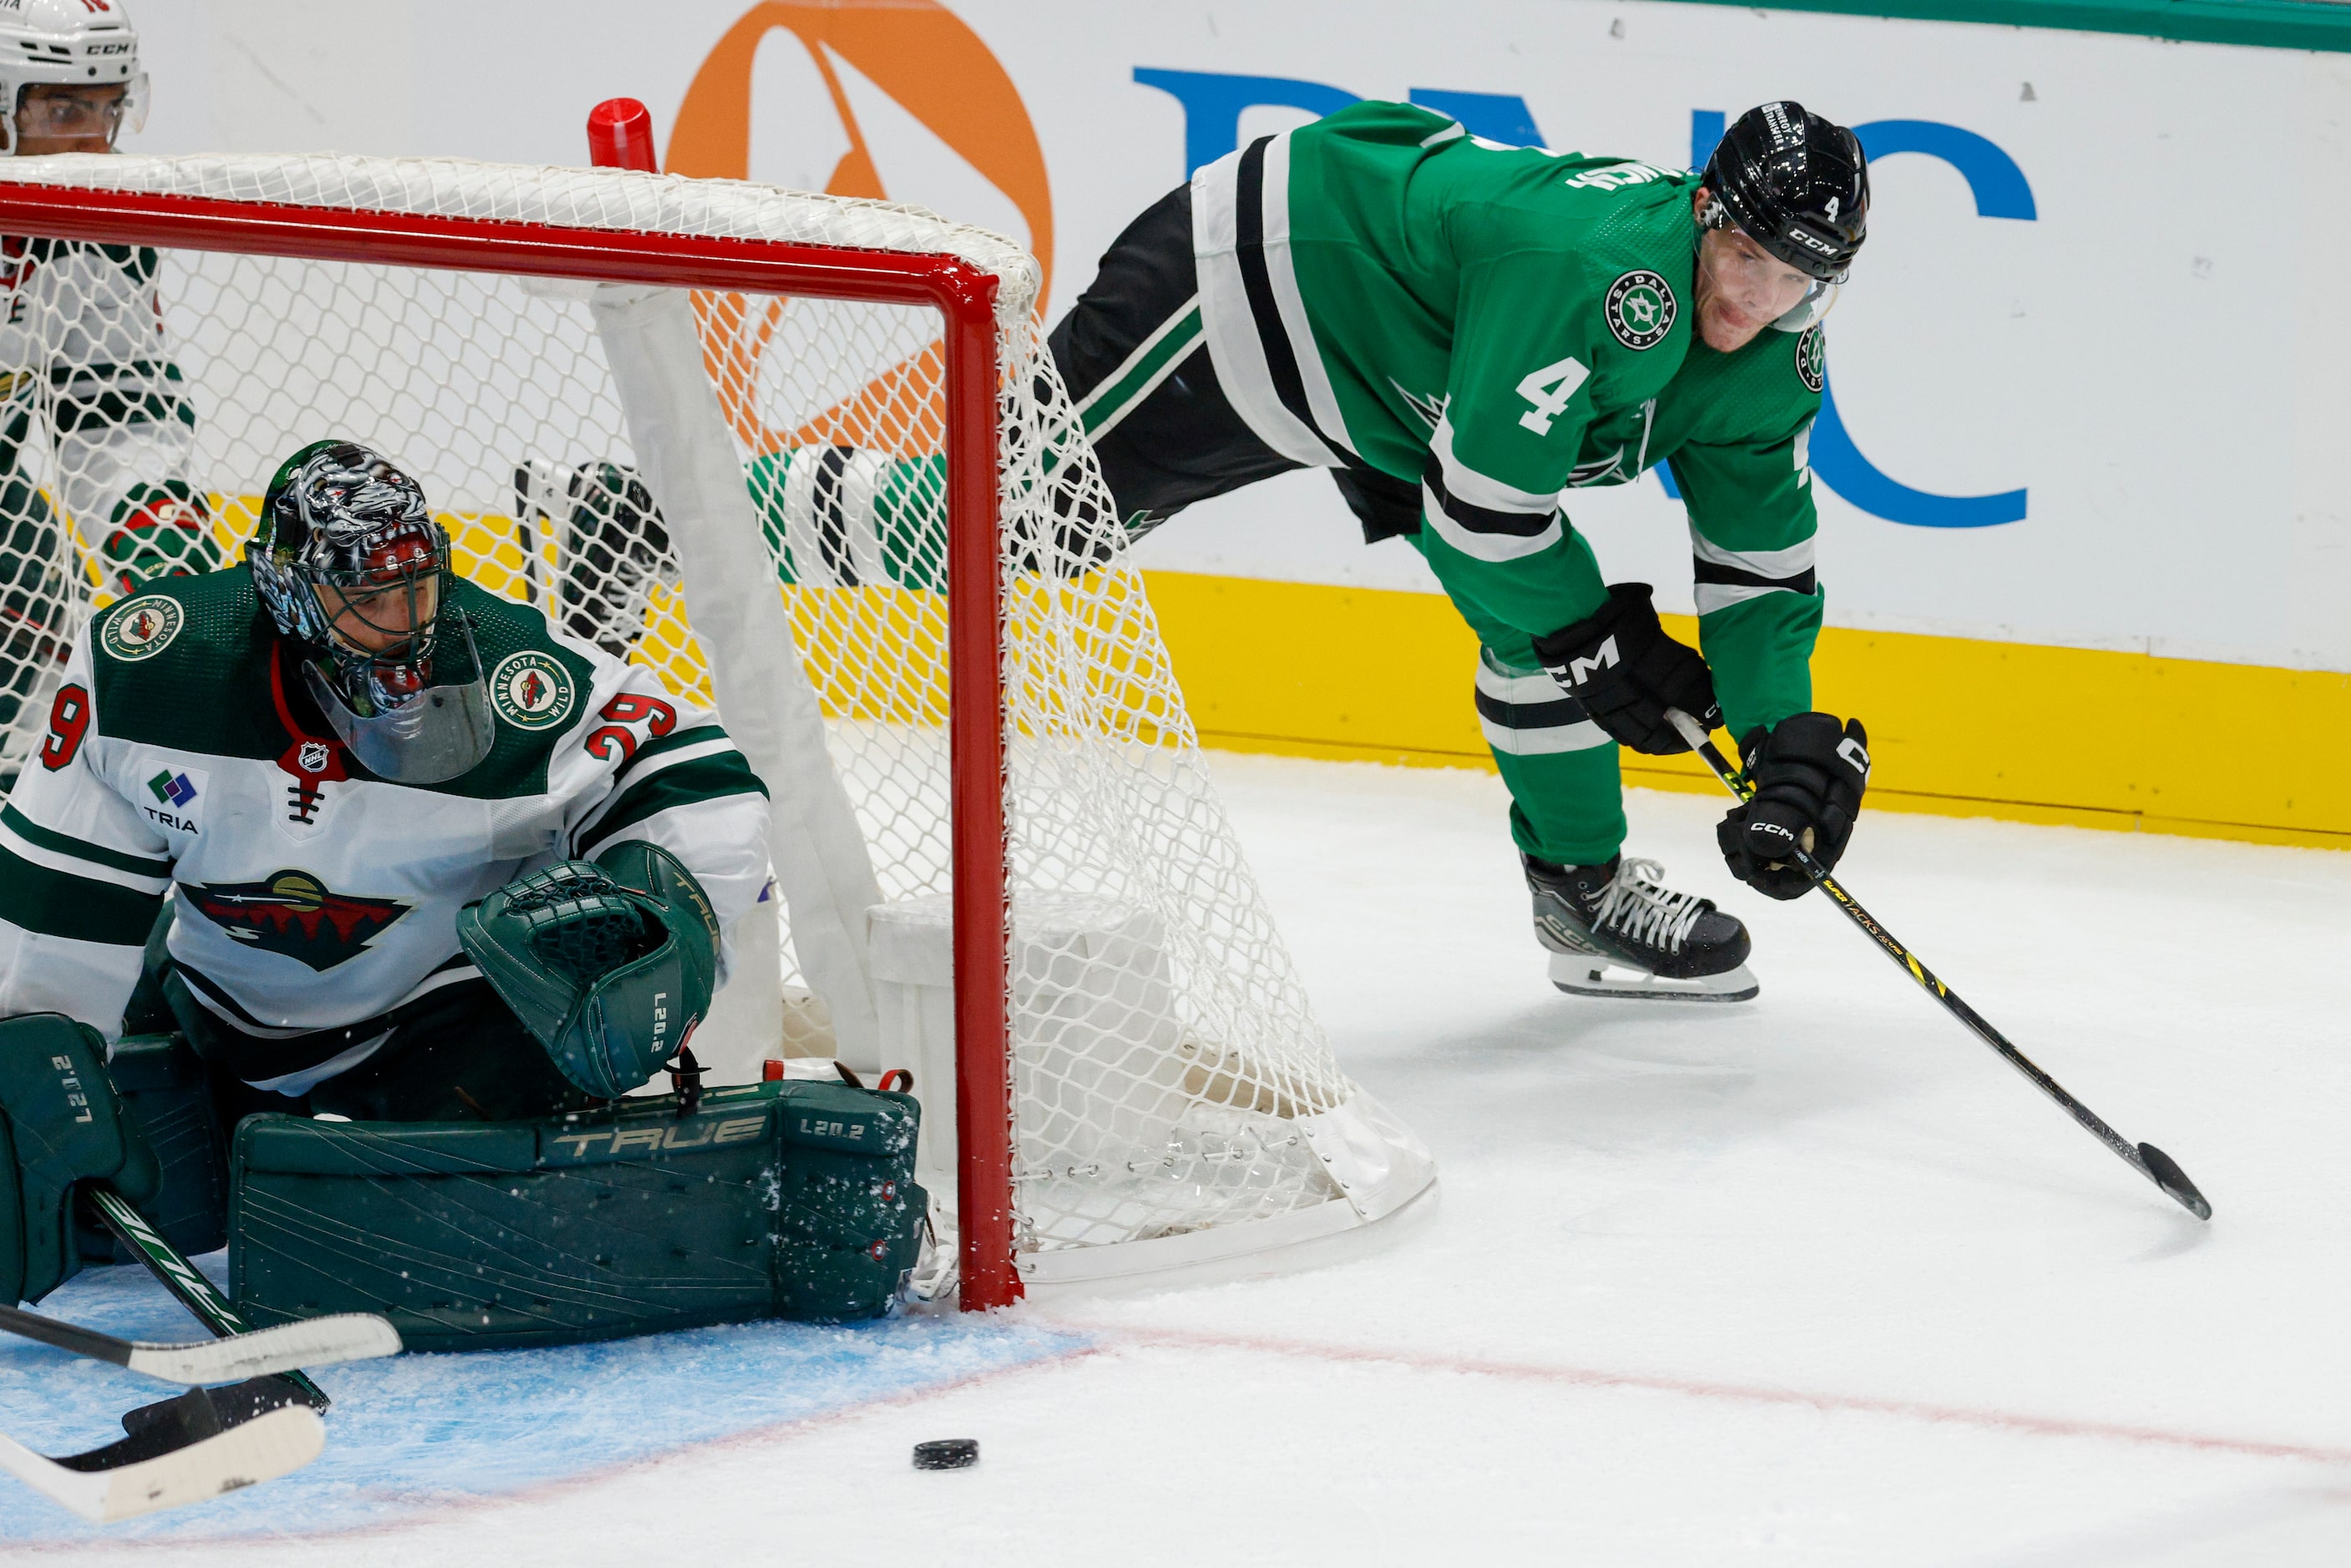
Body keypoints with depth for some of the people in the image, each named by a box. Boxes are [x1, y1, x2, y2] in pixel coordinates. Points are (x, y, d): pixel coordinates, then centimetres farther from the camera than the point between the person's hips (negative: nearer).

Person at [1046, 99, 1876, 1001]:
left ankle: (1584, 884, 19)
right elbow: (1477, 499, -32)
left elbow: (1761, 567, 1)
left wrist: (1791, 744, -13)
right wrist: (1597, 644, -19)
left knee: (1541, 615, 5)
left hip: (1394, 403, 8)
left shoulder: (1777, 373, -9)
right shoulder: (1603, 275, -36)